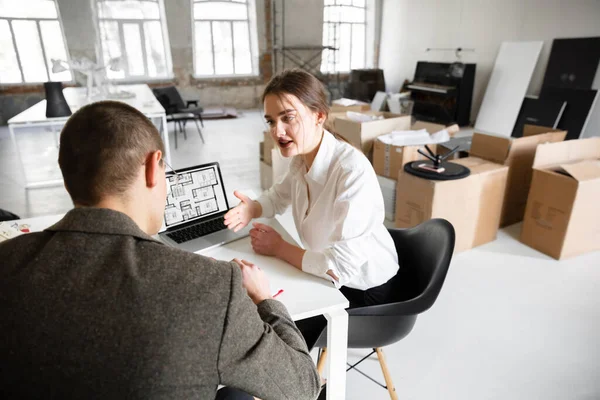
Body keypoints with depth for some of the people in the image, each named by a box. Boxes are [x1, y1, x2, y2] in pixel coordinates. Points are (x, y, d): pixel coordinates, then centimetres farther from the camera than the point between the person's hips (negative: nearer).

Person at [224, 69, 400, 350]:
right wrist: (252, 209, -8)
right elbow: (280, 195, 14)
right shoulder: (301, 156, -7)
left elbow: (341, 267, -33)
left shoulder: (353, 172, -33)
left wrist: (279, 248, -19)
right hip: (329, 271, 7)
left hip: (362, 289, -7)